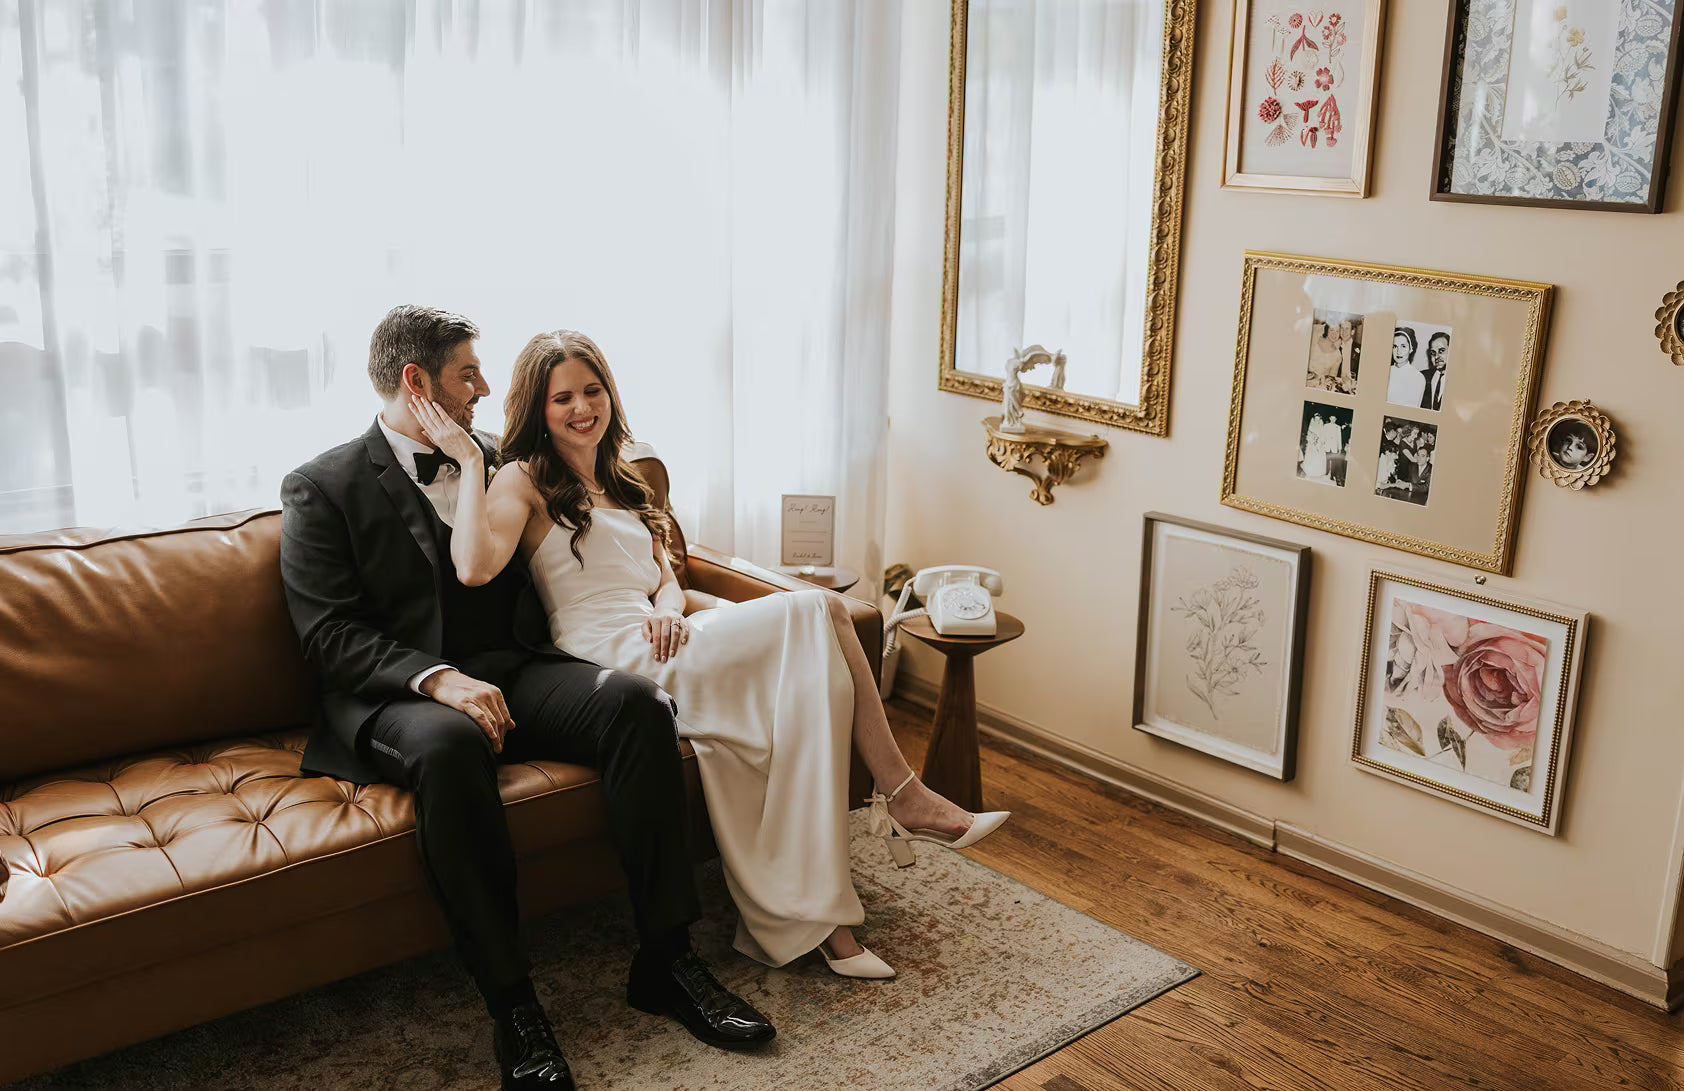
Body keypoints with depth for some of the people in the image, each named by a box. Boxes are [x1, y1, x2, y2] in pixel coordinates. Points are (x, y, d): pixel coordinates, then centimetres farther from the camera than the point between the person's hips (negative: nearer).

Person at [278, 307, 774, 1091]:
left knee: (635, 701, -24)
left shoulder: (495, 461, 17)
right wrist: (437, 678, -23)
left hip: (505, 670, 4)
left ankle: (665, 959, -19)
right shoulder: (322, 488, 2)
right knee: (449, 743, -39)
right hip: (393, 694, -4)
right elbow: (329, 634, -7)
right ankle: (509, 999, -29)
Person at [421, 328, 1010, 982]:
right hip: (613, 662, -7)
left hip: (660, 647, 7)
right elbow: (474, 566, -18)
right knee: (818, 613, -17)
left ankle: (816, 919, -17)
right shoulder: (525, 481, 2)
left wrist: (668, 613, -2)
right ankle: (902, 795, -9)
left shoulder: (621, 482, 26)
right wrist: (468, 459, -17)